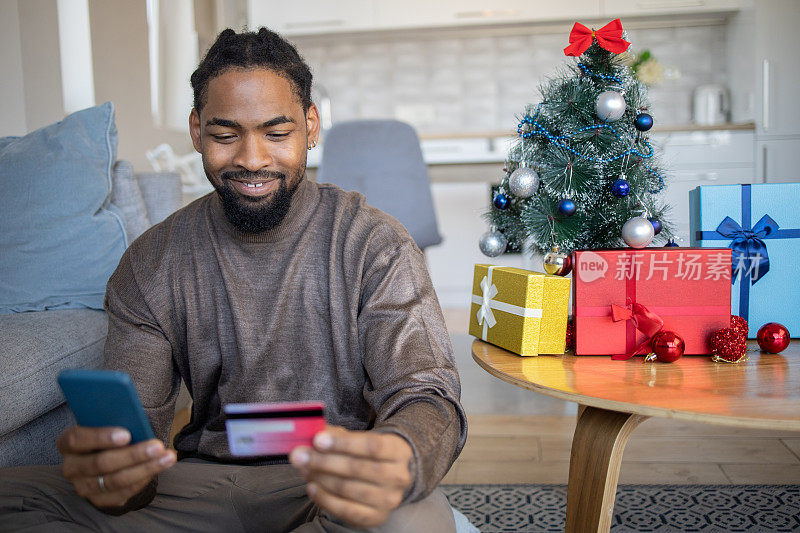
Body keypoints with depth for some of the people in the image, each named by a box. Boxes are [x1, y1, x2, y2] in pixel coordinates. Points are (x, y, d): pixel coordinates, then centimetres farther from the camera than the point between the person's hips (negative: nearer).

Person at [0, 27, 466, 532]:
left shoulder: (375, 244, -8)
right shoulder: (151, 264, 0)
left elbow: (427, 398, -17)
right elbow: (134, 428, -5)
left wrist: (399, 462, -43)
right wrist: (103, 470, -32)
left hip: (331, 482, -1)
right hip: (205, 480, 2)